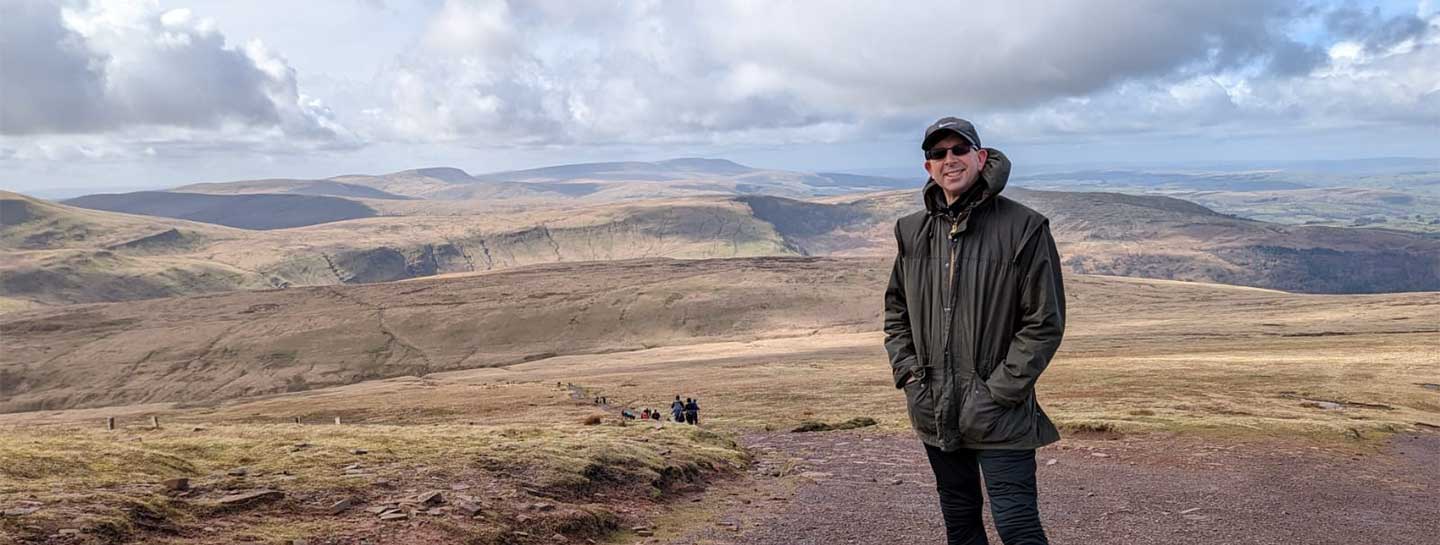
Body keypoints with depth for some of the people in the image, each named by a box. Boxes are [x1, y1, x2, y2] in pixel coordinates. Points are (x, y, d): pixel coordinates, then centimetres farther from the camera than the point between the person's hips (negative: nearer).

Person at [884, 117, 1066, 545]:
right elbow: (895, 309, 16)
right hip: (934, 412, 5)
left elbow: (1044, 322, -9)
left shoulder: (1024, 228, -9)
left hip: (1000, 417, -5)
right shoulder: (913, 232, 6)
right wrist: (907, 370, 3)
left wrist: (1000, 390, -13)